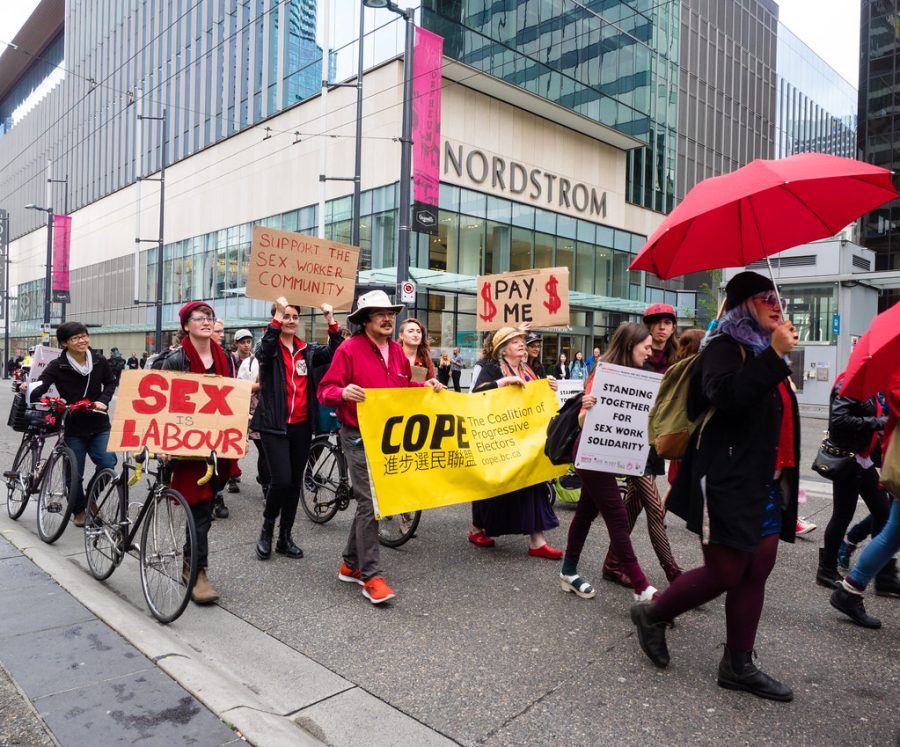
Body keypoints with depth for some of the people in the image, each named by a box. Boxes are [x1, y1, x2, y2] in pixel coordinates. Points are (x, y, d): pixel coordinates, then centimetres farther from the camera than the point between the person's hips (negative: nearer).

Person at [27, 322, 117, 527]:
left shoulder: (99, 361, -2)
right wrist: (28, 391, -42)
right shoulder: (57, 366, -9)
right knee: (75, 473, 5)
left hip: (99, 425, 2)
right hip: (73, 427, -1)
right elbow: (41, 386, -19)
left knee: (108, 464, -13)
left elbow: (111, 382, 11)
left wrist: (103, 401, -6)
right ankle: (79, 510, 29)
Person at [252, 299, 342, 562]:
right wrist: (278, 315, -32)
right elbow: (263, 351, -26)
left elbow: (335, 353, -6)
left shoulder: (307, 350, 10)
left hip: (301, 426, 5)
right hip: (274, 425, -4)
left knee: (295, 482, 10)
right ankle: (266, 530, 14)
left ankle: (285, 537, 23)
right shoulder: (270, 348, -1)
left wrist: (331, 321, -17)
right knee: (281, 480, -12)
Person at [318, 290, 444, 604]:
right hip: (359, 437, -7)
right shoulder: (349, 349, -11)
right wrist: (343, 392, -33)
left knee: (369, 501, 15)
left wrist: (426, 385, 4)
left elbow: (405, 388, 22)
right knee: (370, 502, -7)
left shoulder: (397, 351, 10)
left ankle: (351, 564, 30)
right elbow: (325, 391, -12)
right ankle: (371, 576, 3)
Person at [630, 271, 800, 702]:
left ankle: (737, 665, 22)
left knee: (756, 573, 10)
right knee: (724, 573, -3)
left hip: (768, 484, 9)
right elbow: (727, 395, -31)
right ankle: (652, 615, 20)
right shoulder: (724, 348, -10)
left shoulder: (764, 352, 16)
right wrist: (775, 355, -24)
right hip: (729, 483, -9)